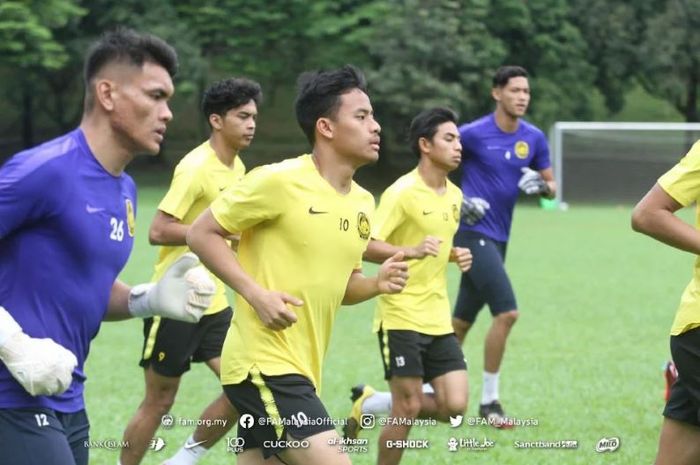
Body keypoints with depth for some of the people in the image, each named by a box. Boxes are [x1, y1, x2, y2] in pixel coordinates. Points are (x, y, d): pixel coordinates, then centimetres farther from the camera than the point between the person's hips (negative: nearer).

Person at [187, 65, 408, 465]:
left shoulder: (363, 202, 11)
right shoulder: (279, 181, -13)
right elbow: (201, 234, -8)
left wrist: (377, 284, 0)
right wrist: (256, 293, -18)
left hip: (303, 368, 9)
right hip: (264, 363, -9)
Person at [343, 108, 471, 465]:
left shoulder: (454, 195, 11)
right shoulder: (402, 192, -13)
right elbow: (367, 246, -19)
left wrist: (456, 255, 5)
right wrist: (413, 251, -33)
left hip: (438, 319, 7)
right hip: (401, 317, -7)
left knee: (454, 406, -1)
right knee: (408, 410, -6)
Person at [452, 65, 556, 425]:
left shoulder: (534, 138, 5)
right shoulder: (473, 134, -10)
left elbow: (551, 187, 14)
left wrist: (541, 186, -10)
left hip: (498, 238, 6)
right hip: (473, 233, -6)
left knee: (462, 322, 13)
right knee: (506, 312, -17)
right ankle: (488, 401, -8)